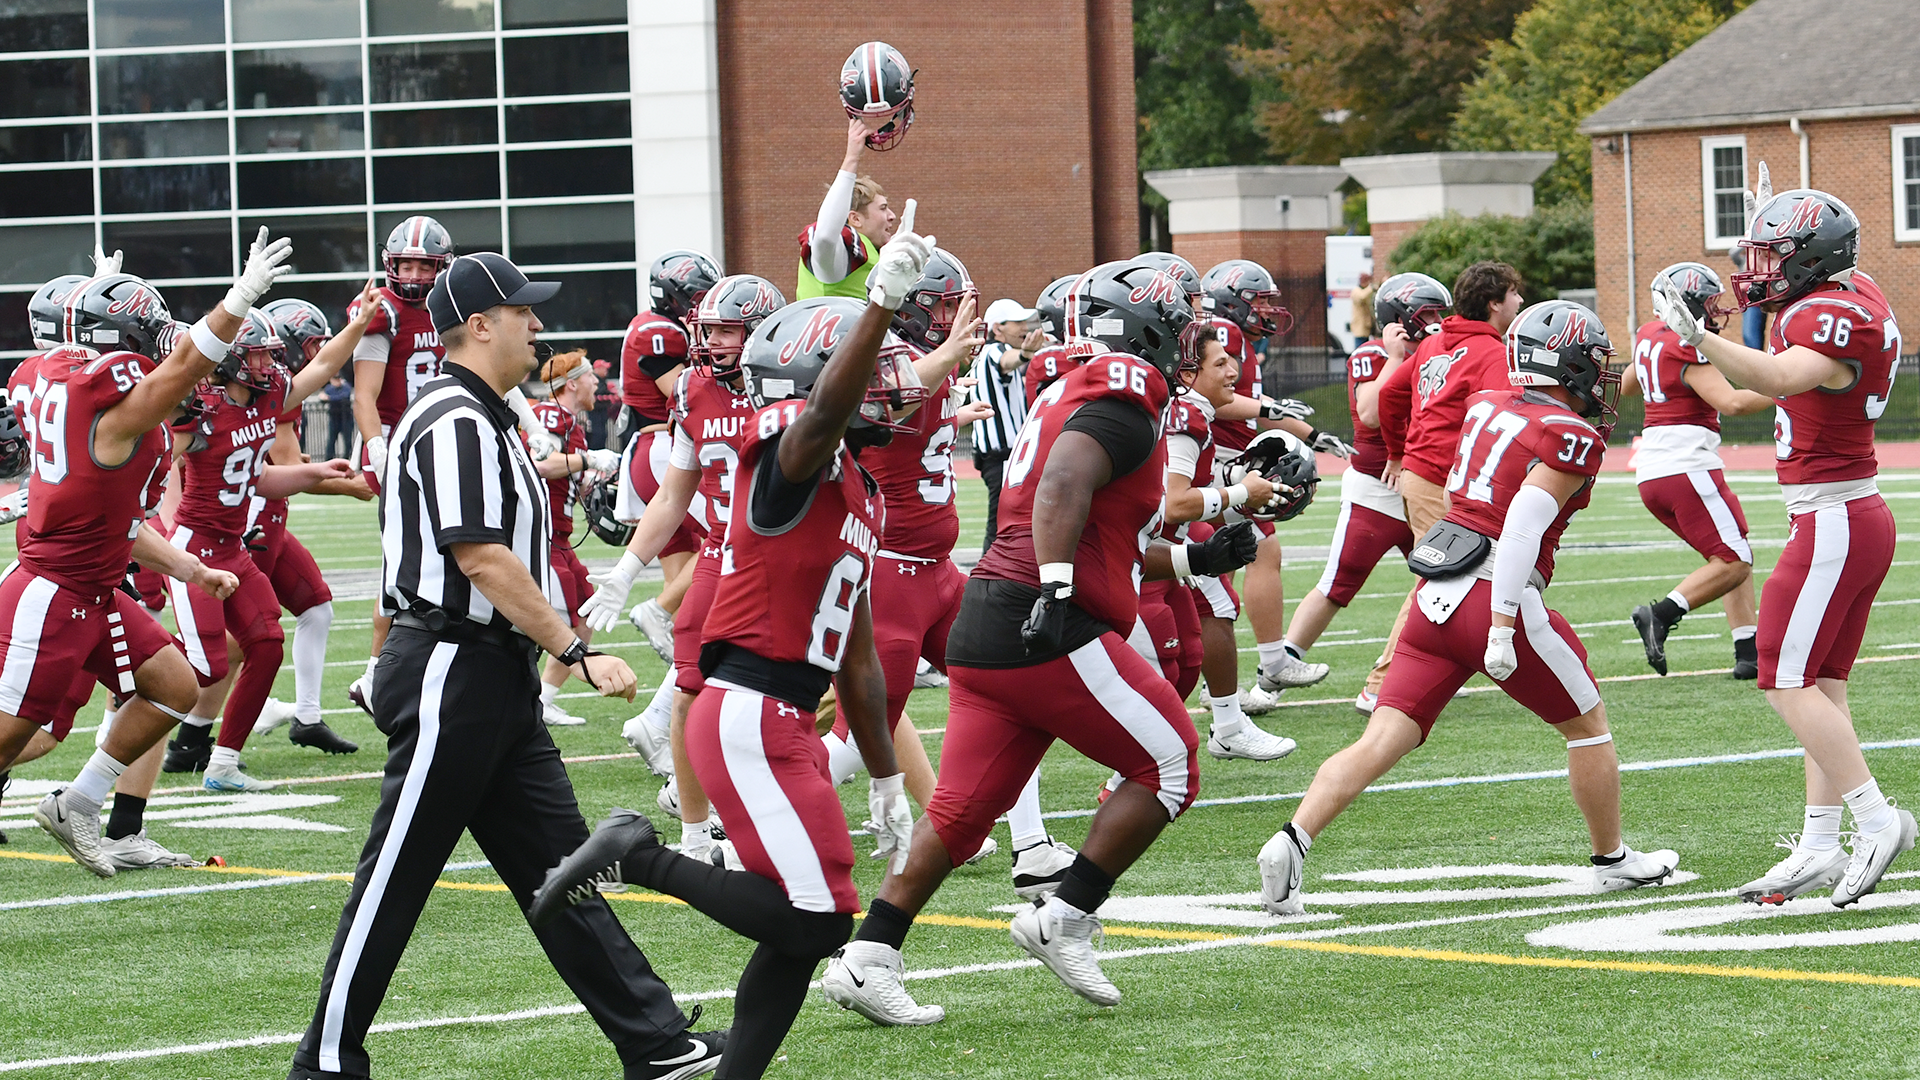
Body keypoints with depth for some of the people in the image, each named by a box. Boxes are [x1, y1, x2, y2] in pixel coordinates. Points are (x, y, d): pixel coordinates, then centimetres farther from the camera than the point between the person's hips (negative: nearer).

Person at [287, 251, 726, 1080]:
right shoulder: (456, 422, -15)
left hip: (496, 677, 11)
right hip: (449, 675, -11)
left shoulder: (479, 418, 17)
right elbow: (482, 558, -21)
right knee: (395, 878, -3)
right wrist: (578, 654, -19)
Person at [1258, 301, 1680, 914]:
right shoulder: (1572, 436, -7)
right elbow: (1525, 522, -19)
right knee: (1586, 725, 16)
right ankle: (1612, 860, 28)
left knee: (1382, 742, -1)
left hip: (1433, 596, 6)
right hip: (1496, 596, -6)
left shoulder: (1484, 405, 14)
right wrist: (1503, 627, -23)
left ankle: (1293, 840, -19)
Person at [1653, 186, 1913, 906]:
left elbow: (1780, 378, -40)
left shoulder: (1836, 319, -20)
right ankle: (1820, 847, 11)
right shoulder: (1853, 291, 10)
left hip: (1833, 523, -10)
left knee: (1788, 682, -8)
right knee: (1823, 686, 10)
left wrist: (1698, 338, -52)